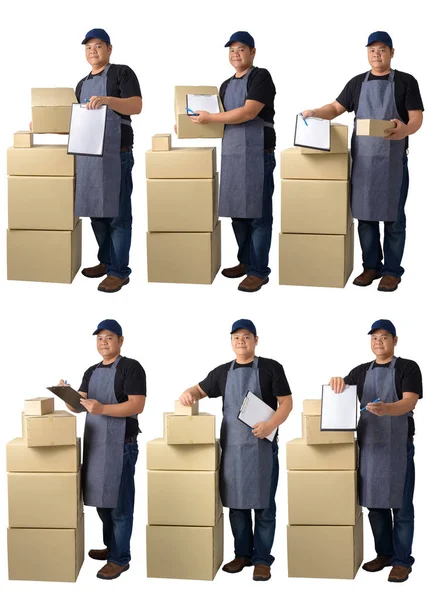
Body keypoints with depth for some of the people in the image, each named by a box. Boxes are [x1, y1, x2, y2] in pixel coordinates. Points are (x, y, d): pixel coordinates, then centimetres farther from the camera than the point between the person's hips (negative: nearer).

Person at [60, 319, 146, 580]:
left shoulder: (131, 368, -8)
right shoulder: (91, 372, 16)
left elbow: (137, 405, -17)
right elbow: (78, 406, 10)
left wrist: (102, 408, -26)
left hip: (121, 444, -7)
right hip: (94, 443, 8)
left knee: (119, 504, -3)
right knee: (100, 499, 14)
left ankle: (120, 559, 2)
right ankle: (111, 546, 29)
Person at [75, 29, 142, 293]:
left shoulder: (122, 73, -2)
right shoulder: (82, 84, 20)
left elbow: (136, 106, -15)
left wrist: (107, 99, -29)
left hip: (116, 154, -7)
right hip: (87, 153, 7)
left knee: (117, 215, -5)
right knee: (95, 212, 11)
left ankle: (119, 271, -3)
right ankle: (106, 261, 24)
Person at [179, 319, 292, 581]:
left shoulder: (271, 368, 0)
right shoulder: (222, 372, 12)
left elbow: (286, 403, -2)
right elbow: (201, 390, 25)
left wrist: (271, 424, -19)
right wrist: (189, 393, 1)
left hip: (262, 445, -4)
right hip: (232, 446, 4)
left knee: (264, 505, -1)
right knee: (236, 504, 9)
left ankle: (262, 559, 5)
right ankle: (242, 554, 20)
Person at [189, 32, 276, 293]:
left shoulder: (261, 77, -5)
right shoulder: (226, 85, 19)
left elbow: (249, 113, -17)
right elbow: (222, 118, 27)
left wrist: (210, 118, -15)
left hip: (257, 154, -8)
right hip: (231, 154, 8)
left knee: (258, 215, -6)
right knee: (237, 213, 10)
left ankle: (259, 271, -4)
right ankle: (245, 261, 22)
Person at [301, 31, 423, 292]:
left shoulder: (405, 81, 1)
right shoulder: (357, 83, 13)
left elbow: (417, 118, -6)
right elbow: (337, 108, 18)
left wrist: (405, 130, -28)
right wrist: (314, 113, -2)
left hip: (393, 159, -4)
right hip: (362, 158, 4)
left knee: (393, 217, -1)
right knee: (365, 215, 7)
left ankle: (392, 270, 6)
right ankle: (371, 266, 18)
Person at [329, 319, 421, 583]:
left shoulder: (408, 368, -2)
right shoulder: (361, 371, 14)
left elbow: (409, 403, -14)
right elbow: (342, 395, 15)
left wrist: (385, 409, -35)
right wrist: (337, 382, -10)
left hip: (398, 445, -5)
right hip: (369, 443, 5)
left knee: (401, 505, -4)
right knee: (375, 504, 10)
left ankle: (402, 560, 1)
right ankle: (384, 553, 21)